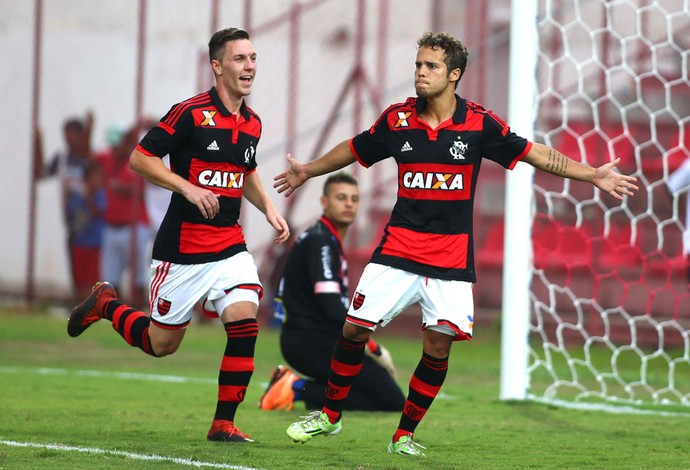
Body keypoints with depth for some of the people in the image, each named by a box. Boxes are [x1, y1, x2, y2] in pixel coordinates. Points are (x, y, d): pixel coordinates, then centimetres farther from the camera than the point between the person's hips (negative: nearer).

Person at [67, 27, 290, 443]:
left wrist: (268, 207, 9)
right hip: (182, 248, -5)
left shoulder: (252, 124, 8)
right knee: (161, 343, 5)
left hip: (230, 246, 5)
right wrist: (188, 189, -22)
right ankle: (106, 305, 35)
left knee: (244, 323, -16)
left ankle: (224, 423, -5)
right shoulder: (191, 113, -13)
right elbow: (140, 158, -12)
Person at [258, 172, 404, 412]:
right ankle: (300, 389, -13)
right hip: (314, 342, -10)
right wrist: (373, 348, -13)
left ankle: (299, 386, 5)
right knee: (393, 401, -11)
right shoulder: (319, 241, -12)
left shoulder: (329, 240, 19)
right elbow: (332, 308, -20)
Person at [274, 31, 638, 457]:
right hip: (398, 247, 1)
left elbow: (533, 153, 1)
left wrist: (593, 175, -4)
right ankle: (330, 415, 16)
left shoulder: (480, 123, -6)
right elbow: (355, 150, 17)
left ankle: (405, 435, 9)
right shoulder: (398, 118, 0)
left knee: (439, 344, -6)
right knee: (355, 328, -4)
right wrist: (309, 170, 28)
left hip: (451, 257, -1)